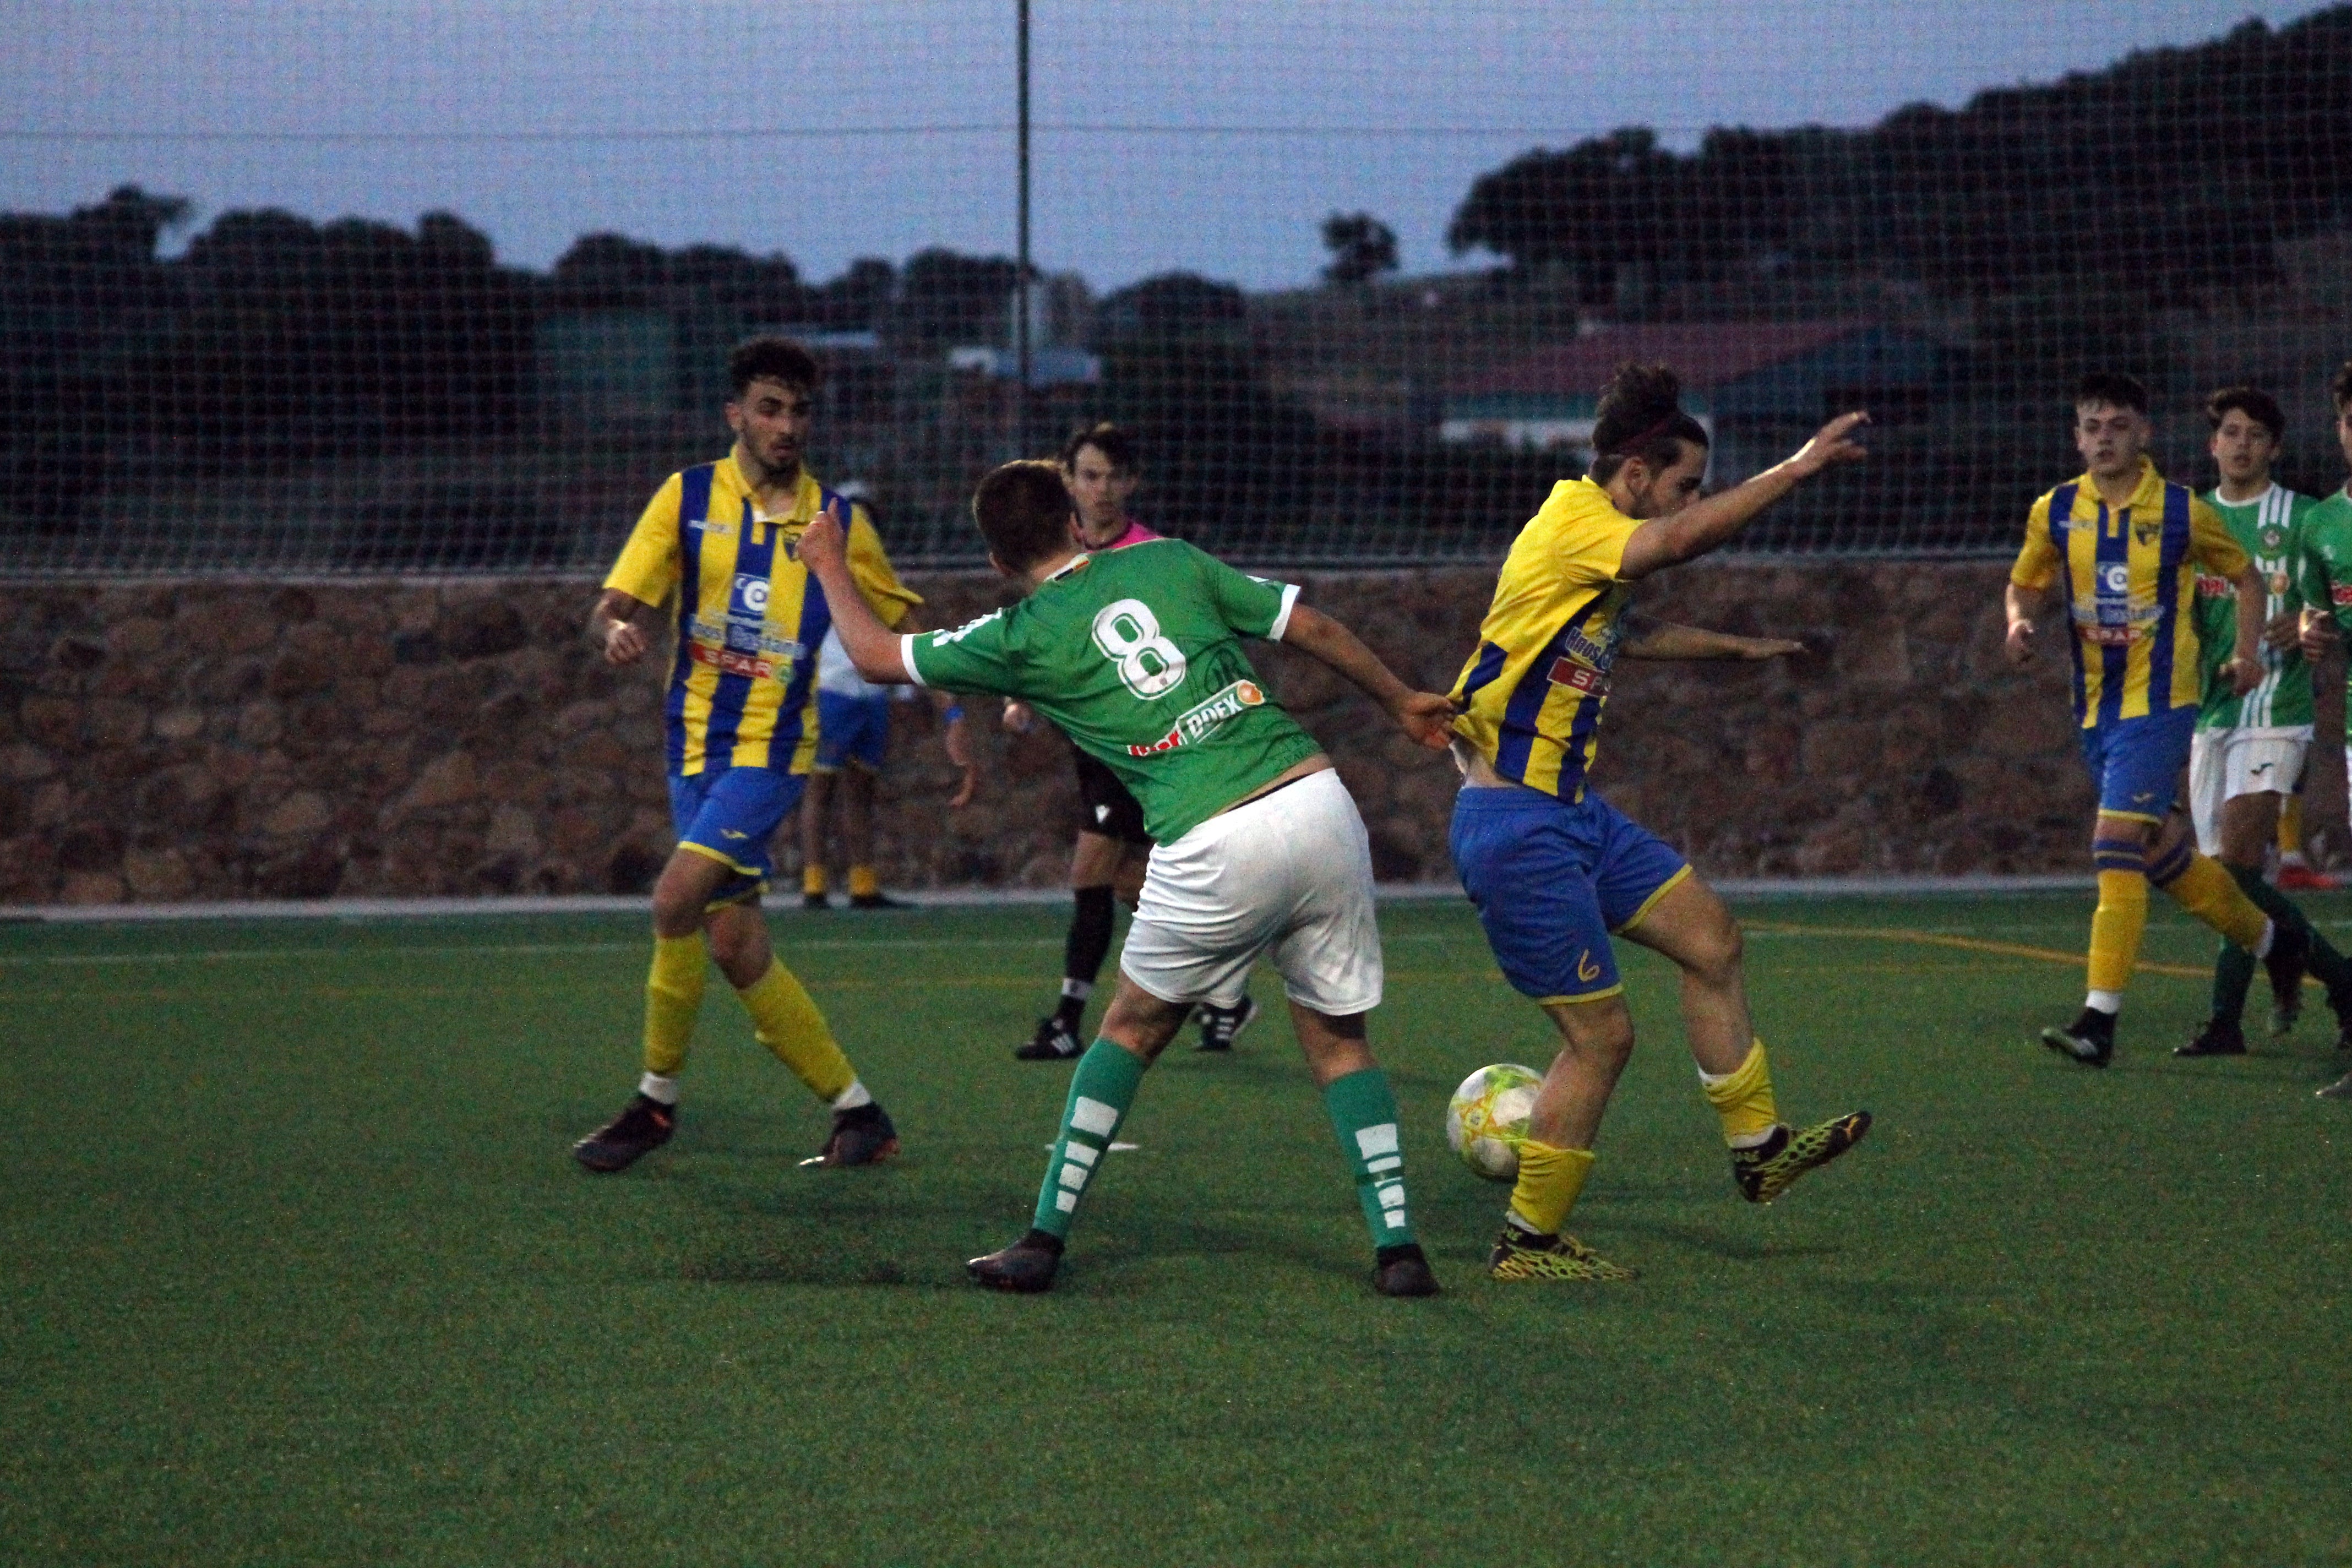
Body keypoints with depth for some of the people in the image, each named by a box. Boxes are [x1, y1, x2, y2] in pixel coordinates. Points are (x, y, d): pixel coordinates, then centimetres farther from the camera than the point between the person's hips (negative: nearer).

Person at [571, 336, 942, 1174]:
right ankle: (857, 1112, 13)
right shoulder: (689, 497, 3)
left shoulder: (837, 519, 2)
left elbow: (898, 633, 11)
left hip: (773, 746, -3)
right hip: (696, 740, 3)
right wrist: (617, 629, -24)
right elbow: (612, 606, -1)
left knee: (678, 897, -22)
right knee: (733, 944, 1)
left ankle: (658, 1098, -5)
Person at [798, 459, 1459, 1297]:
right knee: (1338, 1038, 16)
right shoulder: (1170, 562, 14)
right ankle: (1397, 1248, 6)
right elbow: (1315, 628, 16)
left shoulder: (1023, 637, 7)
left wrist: (830, 569, 36)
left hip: (1213, 850, -3)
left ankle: (1044, 1240, 17)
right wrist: (1401, 700, 30)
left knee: (1131, 1032, 18)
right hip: (1319, 800, 3)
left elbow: (876, 656, 18)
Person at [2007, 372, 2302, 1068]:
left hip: (2159, 702, -5)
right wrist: (2019, 622, -7)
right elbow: (2025, 583, 15)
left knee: (2117, 847, -17)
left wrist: (2248, 651, -2)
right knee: (2164, 854, 16)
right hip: (2095, 706, 5)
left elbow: (2246, 575, 10)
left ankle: (2100, 1021, -18)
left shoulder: (2183, 512, -6)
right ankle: (2272, 941, 40)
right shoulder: (2054, 513, 2)